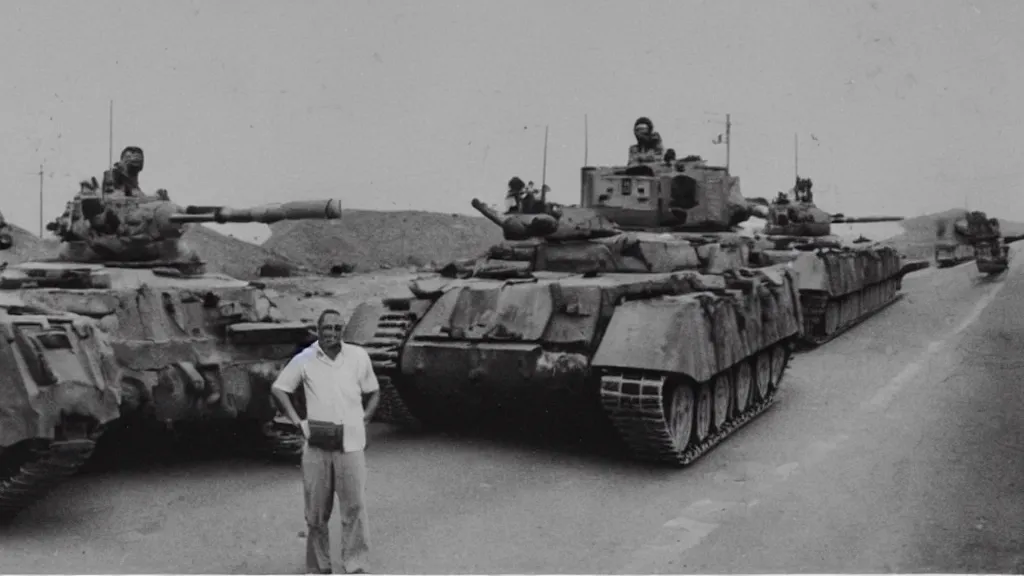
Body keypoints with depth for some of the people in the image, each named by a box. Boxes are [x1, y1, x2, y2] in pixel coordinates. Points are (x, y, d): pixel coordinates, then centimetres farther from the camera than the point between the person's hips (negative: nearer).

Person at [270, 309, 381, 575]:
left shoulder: (358, 356, 0)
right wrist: (298, 422, 2)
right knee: (316, 511, 9)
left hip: (350, 444, 0)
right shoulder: (304, 360, 0)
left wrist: (363, 420, 2)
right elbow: (278, 388, 10)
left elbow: (373, 392, 13)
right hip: (316, 445, 1)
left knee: (354, 508, -1)